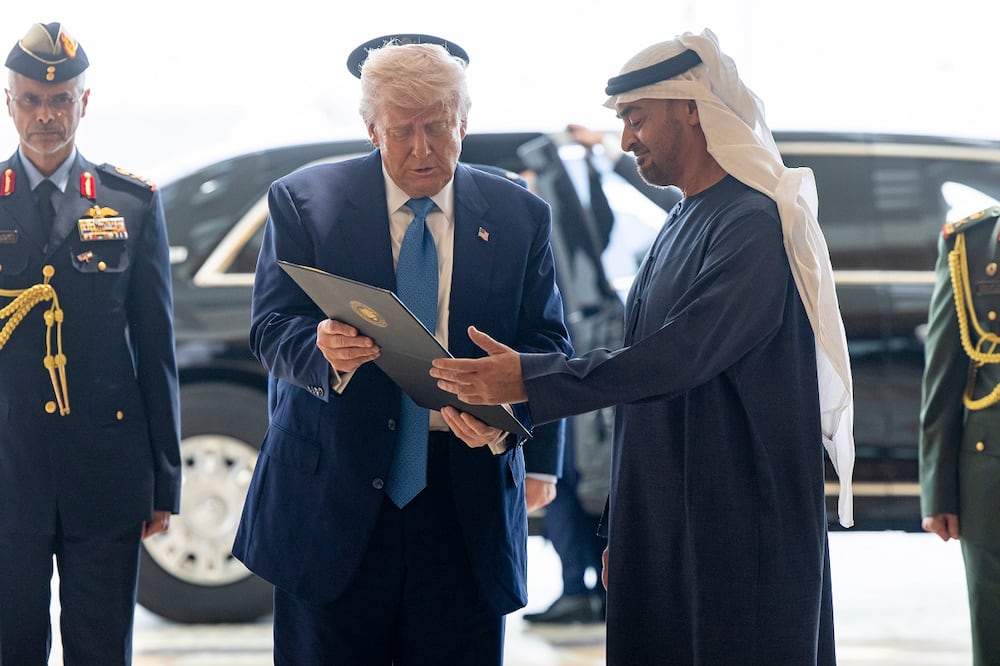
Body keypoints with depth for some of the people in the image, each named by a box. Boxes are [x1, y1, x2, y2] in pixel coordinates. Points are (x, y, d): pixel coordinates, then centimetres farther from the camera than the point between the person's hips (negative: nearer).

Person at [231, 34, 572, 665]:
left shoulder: (520, 217, 7)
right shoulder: (303, 202, 2)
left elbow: (546, 342, 5)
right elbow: (272, 328, -3)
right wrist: (322, 348, -27)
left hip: (469, 507, 1)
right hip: (333, 495, -1)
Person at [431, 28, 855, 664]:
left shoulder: (753, 224, -14)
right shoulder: (680, 227, 16)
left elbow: (680, 355, -25)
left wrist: (530, 379, -24)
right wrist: (624, 536, 18)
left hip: (740, 538, -9)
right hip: (664, 533, 9)